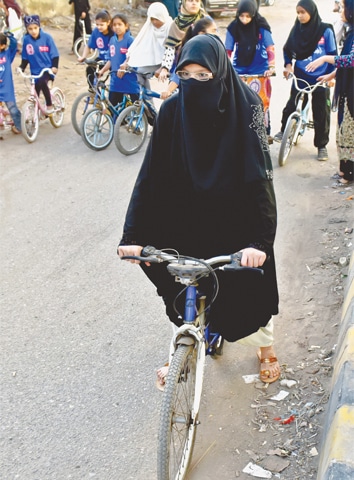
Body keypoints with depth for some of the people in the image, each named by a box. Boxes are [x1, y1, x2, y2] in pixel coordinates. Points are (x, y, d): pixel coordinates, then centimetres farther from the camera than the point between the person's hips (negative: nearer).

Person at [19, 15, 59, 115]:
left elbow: (54, 54, -7)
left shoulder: (46, 37, -11)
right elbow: (25, 57, 6)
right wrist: (22, 67, -8)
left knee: (42, 82, -31)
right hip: (35, 71, 4)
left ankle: (49, 106, -14)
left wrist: (55, 66, -19)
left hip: (47, 69, -4)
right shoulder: (26, 39, -4)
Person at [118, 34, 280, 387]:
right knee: (180, 296, 12)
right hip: (185, 224, 2)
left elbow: (260, 176, -24)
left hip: (235, 224, -1)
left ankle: (266, 349, 43)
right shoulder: (172, 111, -13)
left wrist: (259, 241, -33)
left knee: (249, 289, 14)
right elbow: (150, 174, -14)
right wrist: (133, 235, -21)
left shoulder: (245, 106, -19)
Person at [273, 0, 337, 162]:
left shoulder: (325, 31, -7)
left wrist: (331, 75, -10)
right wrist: (288, 65, 0)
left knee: (321, 114, 3)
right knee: (291, 106, -3)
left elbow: (332, 55, -2)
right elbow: (287, 50, 14)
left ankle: (321, 146, 16)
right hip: (300, 78, 2)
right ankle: (284, 131, 25)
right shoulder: (296, 29, 0)